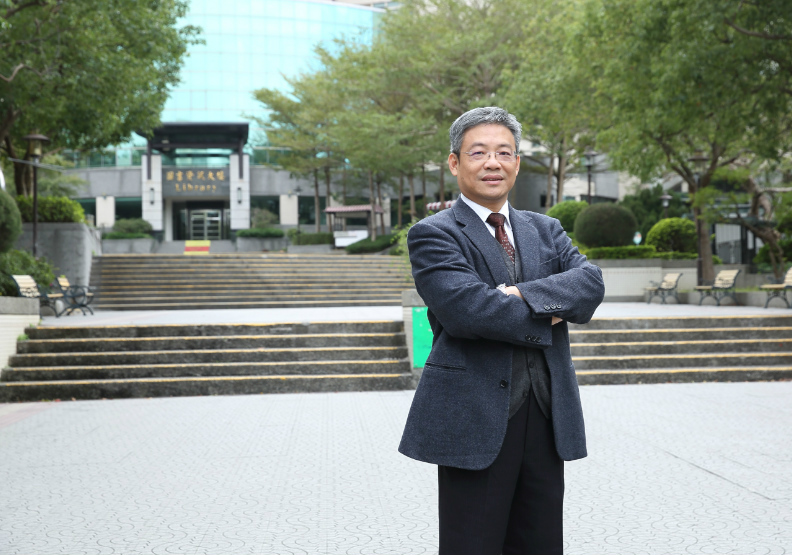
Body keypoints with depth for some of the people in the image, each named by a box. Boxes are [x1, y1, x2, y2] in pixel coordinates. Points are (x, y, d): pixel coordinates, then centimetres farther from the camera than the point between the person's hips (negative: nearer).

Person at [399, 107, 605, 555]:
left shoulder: (546, 229, 16)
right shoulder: (433, 235, -2)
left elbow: (591, 282, -1)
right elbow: (465, 308, -19)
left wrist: (524, 294, -17)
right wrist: (549, 314, -9)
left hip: (548, 419, 6)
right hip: (475, 421, -5)